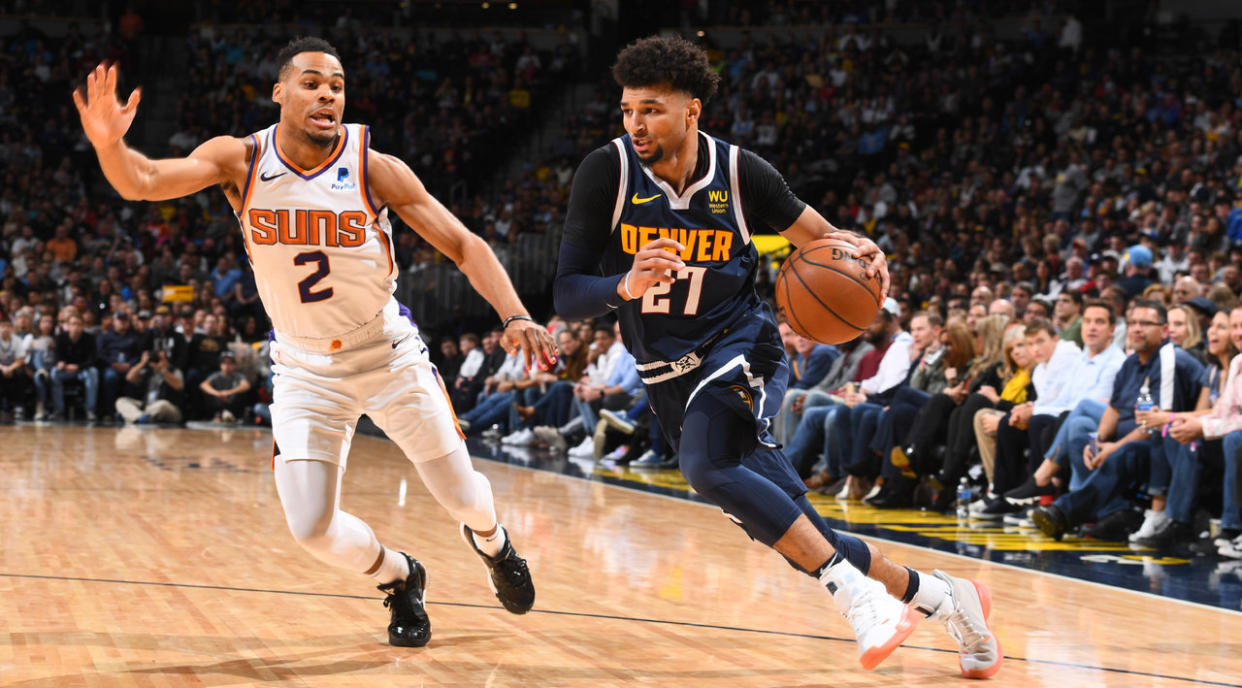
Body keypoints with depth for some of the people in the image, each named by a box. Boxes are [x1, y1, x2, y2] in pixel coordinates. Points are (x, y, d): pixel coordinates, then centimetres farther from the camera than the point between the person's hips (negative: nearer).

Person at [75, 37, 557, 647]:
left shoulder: (373, 167, -17)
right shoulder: (241, 161, -14)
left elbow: (462, 244, -16)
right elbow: (143, 182, -28)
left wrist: (514, 314, -31)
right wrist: (109, 144, -51)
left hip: (389, 353, -1)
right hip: (305, 368, 1)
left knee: (461, 495, 7)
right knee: (312, 529, -8)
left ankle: (491, 542, 46)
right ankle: (400, 580, 26)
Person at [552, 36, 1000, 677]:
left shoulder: (738, 172, -10)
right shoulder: (607, 172, -12)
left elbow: (819, 235, 6)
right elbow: (567, 294, -14)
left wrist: (858, 251, -18)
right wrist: (628, 286, -35)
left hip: (739, 348, -3)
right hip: (669, 375, 3)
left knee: (707, 464, -35)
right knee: (789, 526, 3)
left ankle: (852, 588, -29)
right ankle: (938, 596, 19)